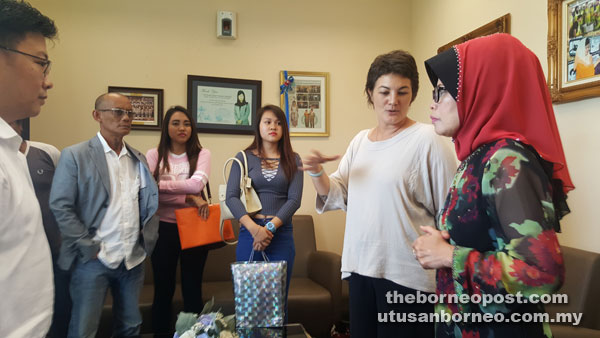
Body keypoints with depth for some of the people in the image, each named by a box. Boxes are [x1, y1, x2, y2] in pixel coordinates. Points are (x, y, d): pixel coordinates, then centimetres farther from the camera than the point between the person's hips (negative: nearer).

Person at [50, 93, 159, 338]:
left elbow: (152, 200, 14)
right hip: (94, 260, -4)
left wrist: (148, 239, 3)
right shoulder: (74, 155, -5)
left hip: (133, 260, 5)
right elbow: (60, 207, -9)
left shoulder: (138, 159, 10)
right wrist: (90, 248, -11)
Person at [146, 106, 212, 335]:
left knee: (192, 289, 10)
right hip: (164, 228, 0)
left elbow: (196, 184, -17)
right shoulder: (154, 155, 2)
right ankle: (160, 333, 28)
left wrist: (159, 184, -17)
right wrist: (187, 197, -20)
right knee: (163, 288, 10)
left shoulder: (201, 154, 1)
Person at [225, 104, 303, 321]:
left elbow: (294, 199, -2)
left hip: (281, 233, 0)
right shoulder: (244, 158, 5)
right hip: (249, 232, 0)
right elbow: (231, 197, -5)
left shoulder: (293, 160, 7)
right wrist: (255, 228, -17)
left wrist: (270, 227, -13)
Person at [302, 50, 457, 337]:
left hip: (409, 275, -6)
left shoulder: (427, 140, -11)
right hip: (360, 268, 6)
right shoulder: (360, 141, 8)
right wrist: (317, 173, -10)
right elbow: (336, 196, 10)